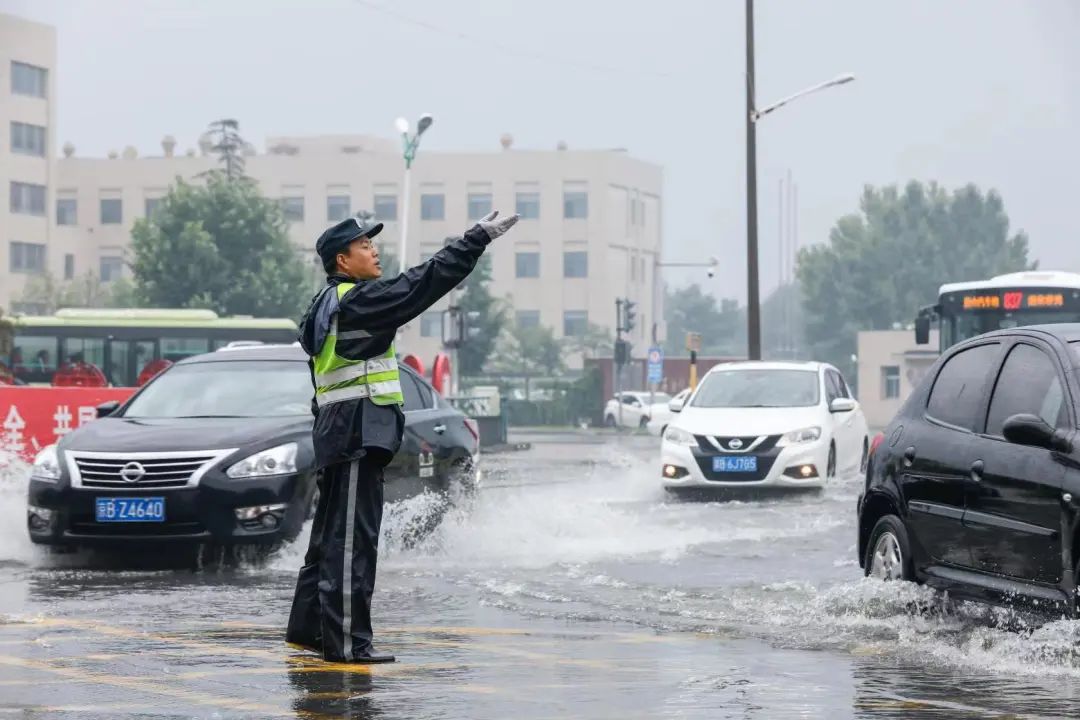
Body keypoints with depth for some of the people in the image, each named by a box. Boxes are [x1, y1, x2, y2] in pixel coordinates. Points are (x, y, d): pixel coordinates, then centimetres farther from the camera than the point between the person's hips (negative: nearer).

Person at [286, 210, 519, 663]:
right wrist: (479, 237, -14)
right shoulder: (355, 302, -14)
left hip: (336, 432, 11)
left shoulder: (327, 305, 17)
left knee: (331, 536, 18)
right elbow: (423, 284, -17)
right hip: (357, 434, -11)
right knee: (350, 540, -10)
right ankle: (346, 642, -11)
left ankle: (307, 627, 26)